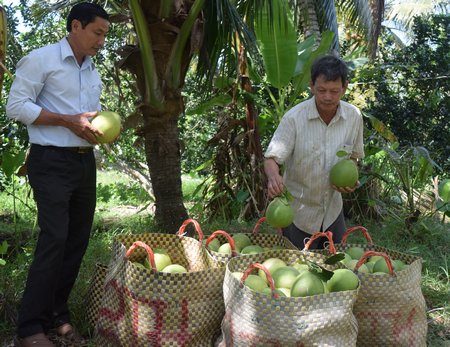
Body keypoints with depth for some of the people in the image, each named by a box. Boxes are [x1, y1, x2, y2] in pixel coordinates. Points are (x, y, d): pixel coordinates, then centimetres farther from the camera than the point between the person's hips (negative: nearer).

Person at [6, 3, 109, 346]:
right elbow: (16, 105, -11)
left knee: (78, 241, 7)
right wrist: (68, 121, -18)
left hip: (85, 162, 8)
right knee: (54, 240, -13)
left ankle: (57, 316, 19)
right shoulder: (41, 59, -5)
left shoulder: (94, 74, 19)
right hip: (51, 162, -8)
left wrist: (101, 128, 2)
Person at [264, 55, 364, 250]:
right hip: (298, 212, -4)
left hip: (333, 210, 4)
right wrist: (273, 175, -42)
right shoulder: (293, 118, -21)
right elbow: (271, 158, -20)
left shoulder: (354, 116, -7)